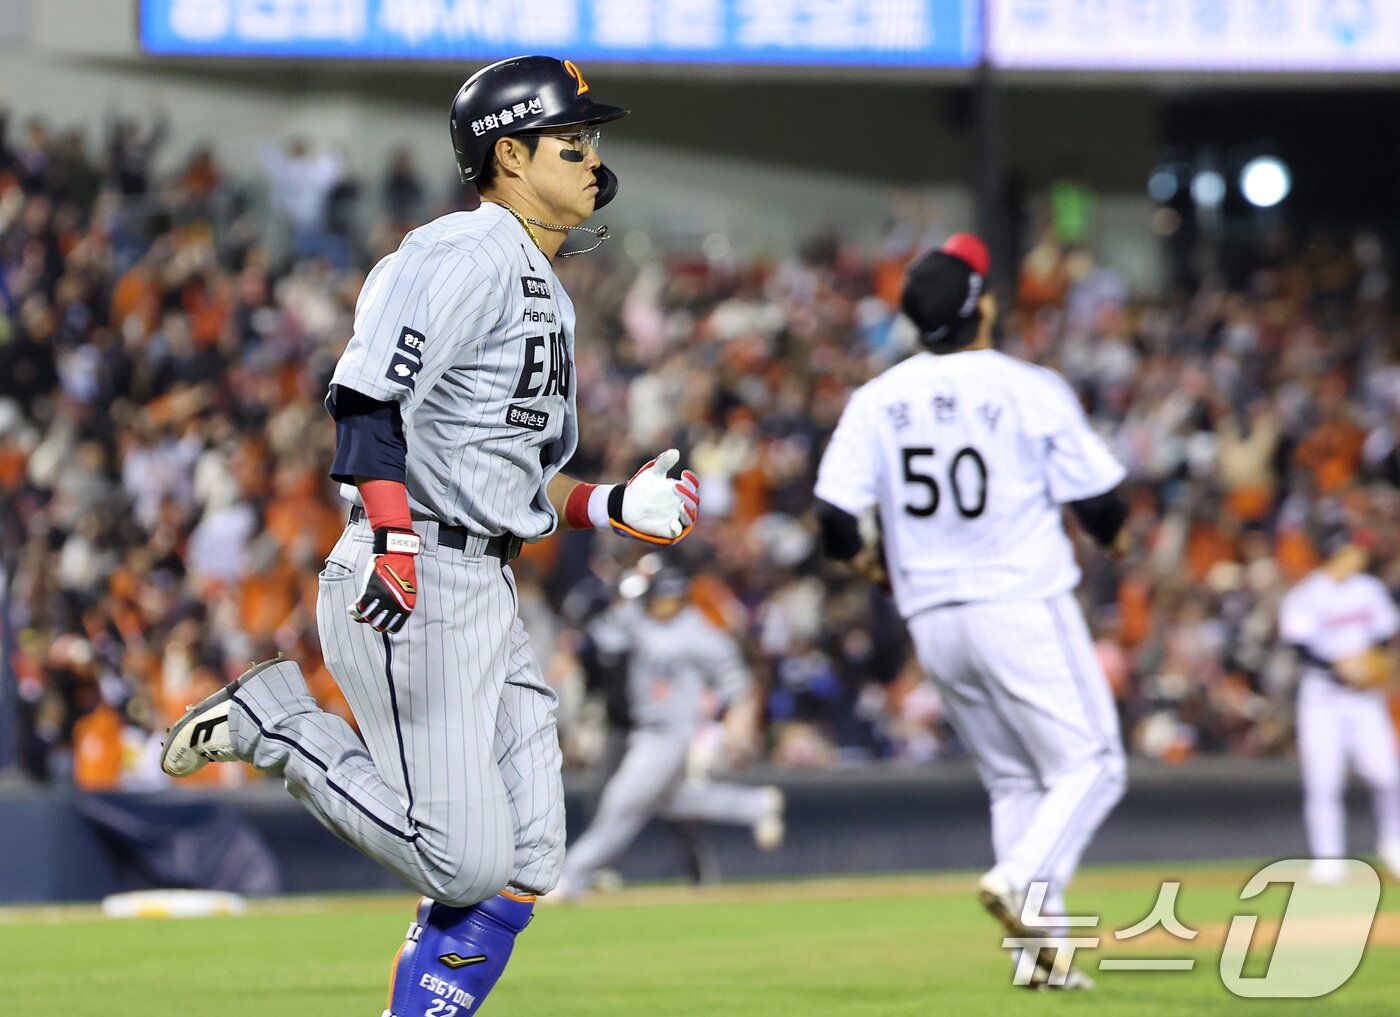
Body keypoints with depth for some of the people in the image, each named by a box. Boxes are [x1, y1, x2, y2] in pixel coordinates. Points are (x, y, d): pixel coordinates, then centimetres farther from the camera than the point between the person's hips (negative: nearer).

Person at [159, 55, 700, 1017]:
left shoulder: (543, 291, 21)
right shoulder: (463, 255, -10)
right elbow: (370, 395, -22)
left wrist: (614, 506, 12)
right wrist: (394, 541, -32)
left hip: (488, 593, 10)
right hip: (414, 587, -10)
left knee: (524, 865, 4)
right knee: (462, 861, -13)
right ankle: (274, 720, 2)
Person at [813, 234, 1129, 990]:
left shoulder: (876, 401, 3)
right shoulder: (1030, 389, -7)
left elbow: (835, 519, -4)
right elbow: (1100, 504, -6)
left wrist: (874, 566, 17)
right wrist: (1109, 529, 18)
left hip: (931, 619, 5)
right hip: (1022, 606, -5)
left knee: (1012, 781, 15)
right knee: (1088, 765, 0)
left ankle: (1044, 945, 8)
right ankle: (1023, 879, -25)